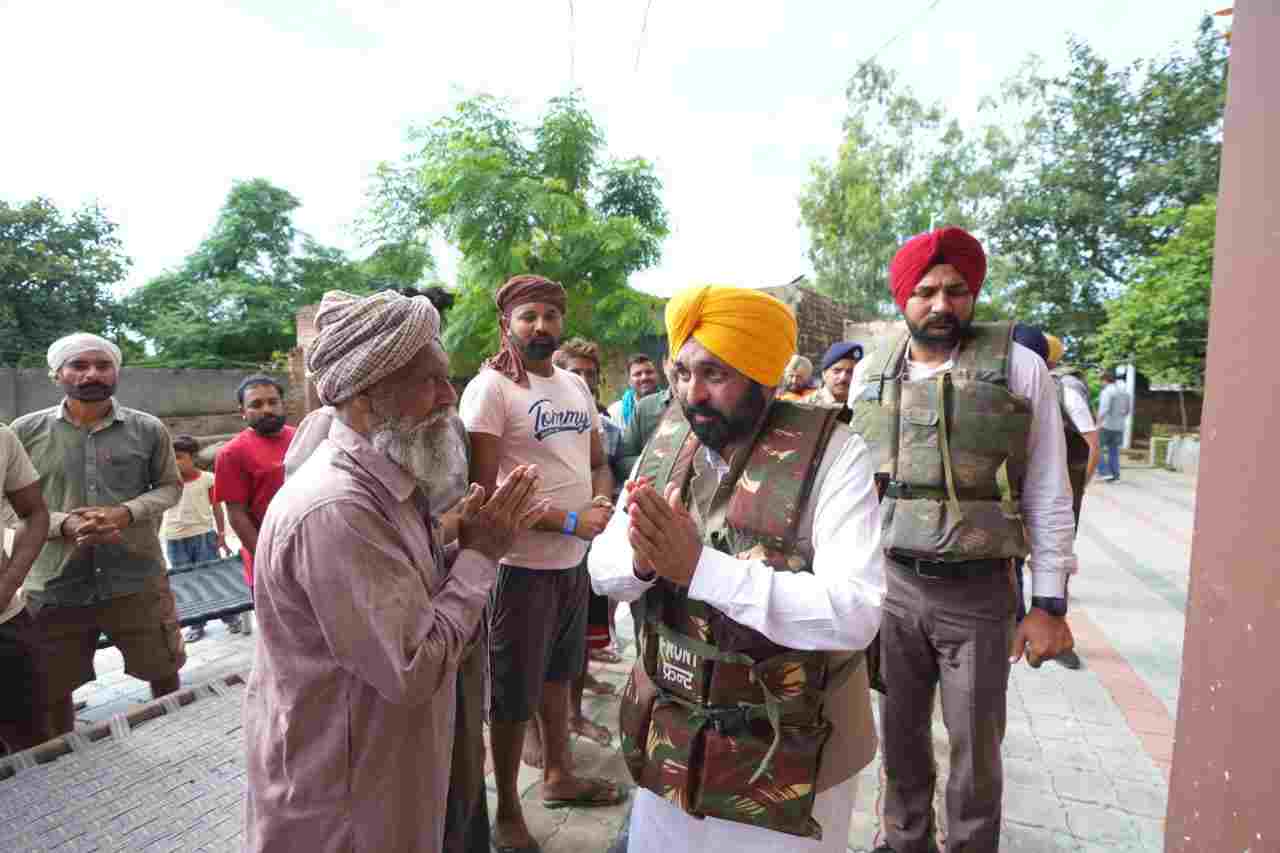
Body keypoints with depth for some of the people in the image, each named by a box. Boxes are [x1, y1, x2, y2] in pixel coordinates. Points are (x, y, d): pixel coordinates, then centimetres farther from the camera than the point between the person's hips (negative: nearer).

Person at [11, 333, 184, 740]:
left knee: (164, 674, 13)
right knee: (49, 692, 15)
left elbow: (170, 486, 6)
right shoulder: (25, 430, 0)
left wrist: (124, 513, -14)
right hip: (54, 587, 1)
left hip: (138, 580, 0)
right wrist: (64, 524, -17)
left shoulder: (148, 429, 0)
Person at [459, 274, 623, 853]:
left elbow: (598, 462, 16)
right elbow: (485, 489, -20)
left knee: (557, 675, 23)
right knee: (514, 695, 8)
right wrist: (569, 521, -19)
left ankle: (557, 776, 44)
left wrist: (602, 506, -6)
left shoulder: (576, 386, 9)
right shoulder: (490, 388, -14)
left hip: (573, 560, 7)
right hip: (523, 564, -7)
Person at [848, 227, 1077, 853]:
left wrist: (1049, 604, -6)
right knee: (899, 733, 18)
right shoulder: (870, 372, 2)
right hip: (890, 584, 3)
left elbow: (1048, 494, -4)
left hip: (979, 591, -2)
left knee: (975, 746, 12)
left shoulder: (1019, 367, -6)